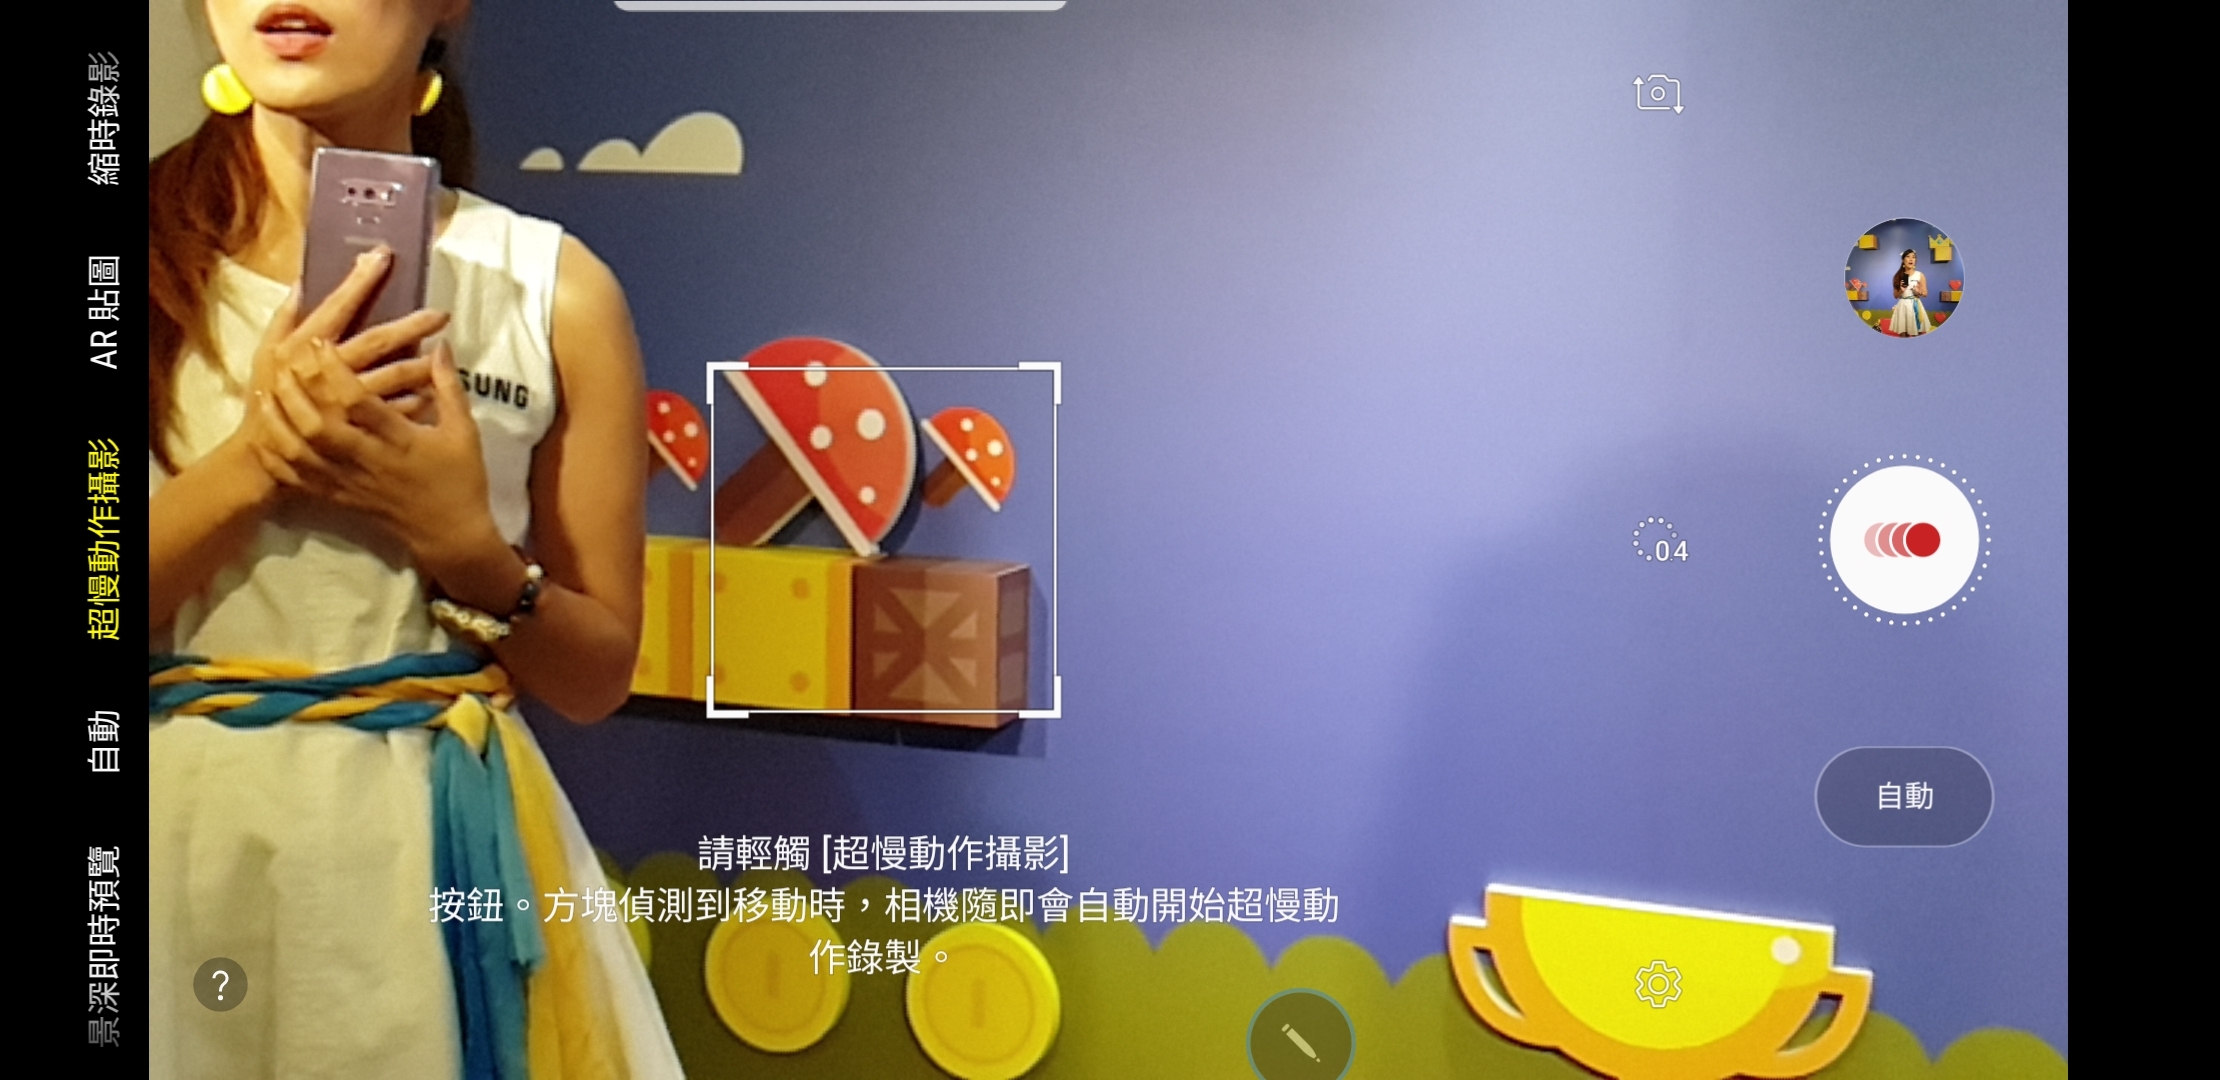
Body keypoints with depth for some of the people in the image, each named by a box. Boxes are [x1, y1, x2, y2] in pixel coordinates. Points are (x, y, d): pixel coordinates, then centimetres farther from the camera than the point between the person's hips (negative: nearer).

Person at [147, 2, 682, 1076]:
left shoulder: (554, 288, -5)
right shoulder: (161, 250, -3)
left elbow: (599, 675, 0)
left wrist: (461, 544, -16)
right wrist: (252, 459, -18)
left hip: (437, 848, 0)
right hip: (179, 834, 1)